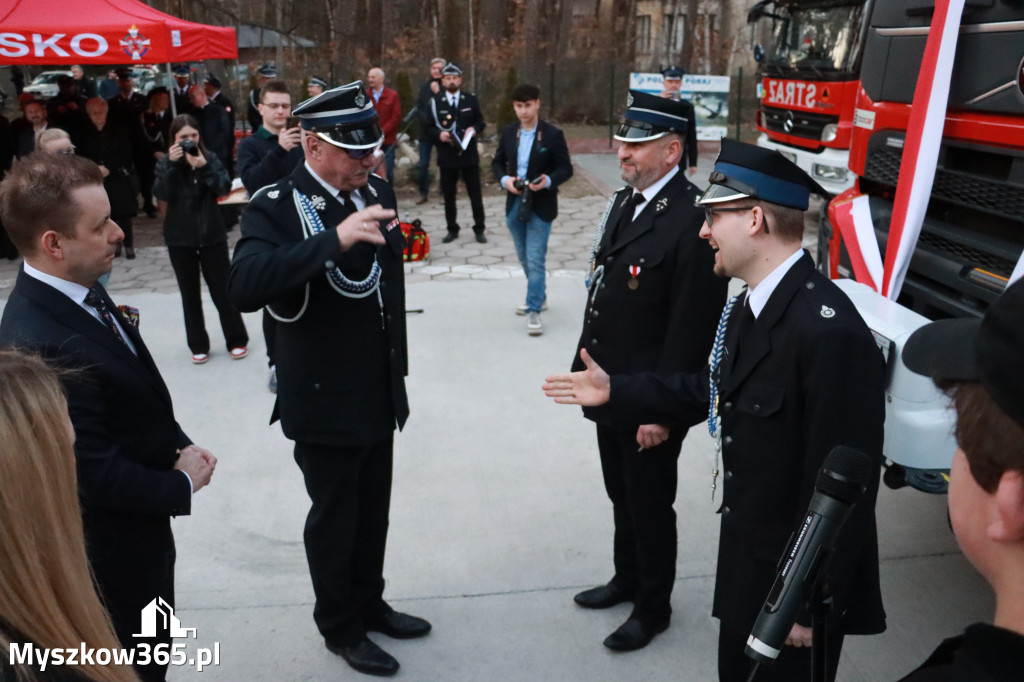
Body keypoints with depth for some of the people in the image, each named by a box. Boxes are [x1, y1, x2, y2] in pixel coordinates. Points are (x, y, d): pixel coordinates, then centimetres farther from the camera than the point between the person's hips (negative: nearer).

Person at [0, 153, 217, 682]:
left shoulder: (81, 289, -4)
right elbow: (96, 471, -29)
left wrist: (180, 446, -5)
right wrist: (182, 485, -14)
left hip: (138, 520, 8)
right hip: (113, 540, -8)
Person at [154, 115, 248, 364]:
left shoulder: (210, 158, -1)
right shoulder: (165, 164, 0)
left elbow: (224, 187, -15)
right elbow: (162, 194, -16)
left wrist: (203, 167, -27)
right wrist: (172, 164, -23)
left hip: (212, 234, -1)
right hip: (180, 239, 1)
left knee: (222, 289, 3)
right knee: (190, 293, 9)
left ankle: (236, 340, 15)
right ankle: (198, 345, 18)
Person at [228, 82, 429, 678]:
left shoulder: (377, 192, 2)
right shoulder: (276, 207, -16)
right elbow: (245, 288, -34)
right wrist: (335, 239, -42)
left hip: (380, 395, 6)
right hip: (324, 401, -6)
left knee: (373, 510, 21)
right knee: (333, 518, 13)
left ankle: (370, 603, 44)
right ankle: (340, 628, 35)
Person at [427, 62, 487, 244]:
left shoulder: (471, 99, 6)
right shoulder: (435, 101, 2)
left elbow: (480, 122, 8)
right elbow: (429, 127, 2)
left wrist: (474, 129, -13)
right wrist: (439, 134, -18)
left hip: (469, 154, 0)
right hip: (447, 156, 0)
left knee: (475, 194, 4)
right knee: (448, 195, 7)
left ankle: (479, 229, 14)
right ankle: (452, 230, 19)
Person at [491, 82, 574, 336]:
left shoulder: (553, 134, -9)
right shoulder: (508, 132, 3)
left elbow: (566, 168, -6)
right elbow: (497, 162, 11)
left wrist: (548, 181, -25)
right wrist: (504, 179, -10)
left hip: (541, 206, -5)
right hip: (515, 204, 5)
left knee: (535, 260, -6)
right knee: (524, 258, 17)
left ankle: (534, 310, 1)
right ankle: (538, 295, 38)